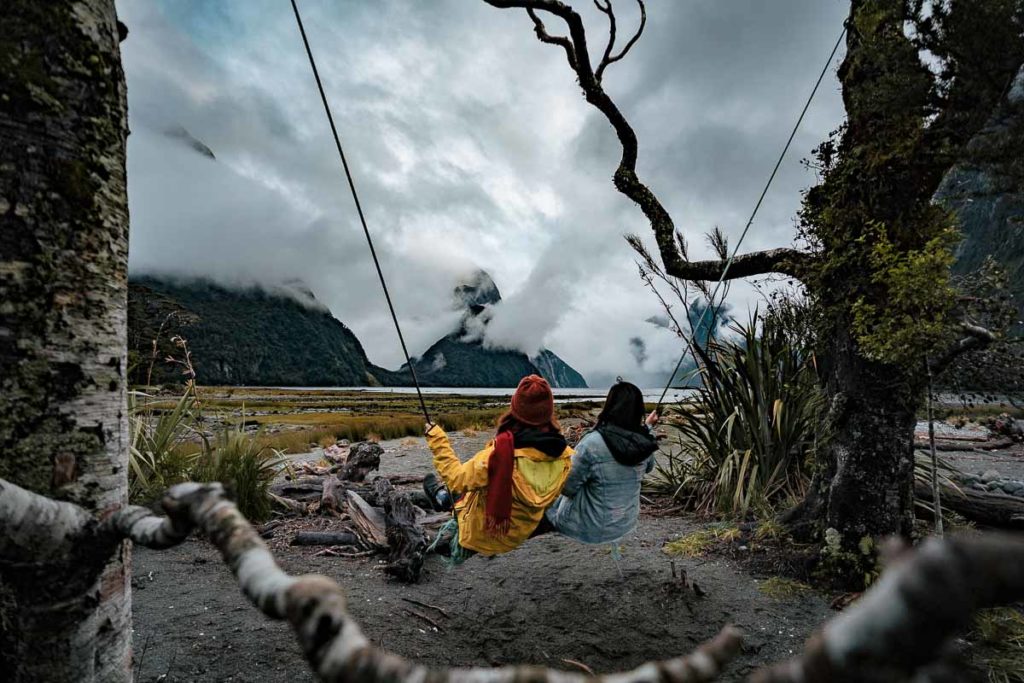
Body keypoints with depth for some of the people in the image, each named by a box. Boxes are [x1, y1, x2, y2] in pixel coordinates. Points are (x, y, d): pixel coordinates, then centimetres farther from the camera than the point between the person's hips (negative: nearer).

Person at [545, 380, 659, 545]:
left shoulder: (592, 443, -29)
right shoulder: (644, 443, -12)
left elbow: (567, 487, -19)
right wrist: (648, 428, 19)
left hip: (592, 528, -5)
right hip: (626, 524, 5)